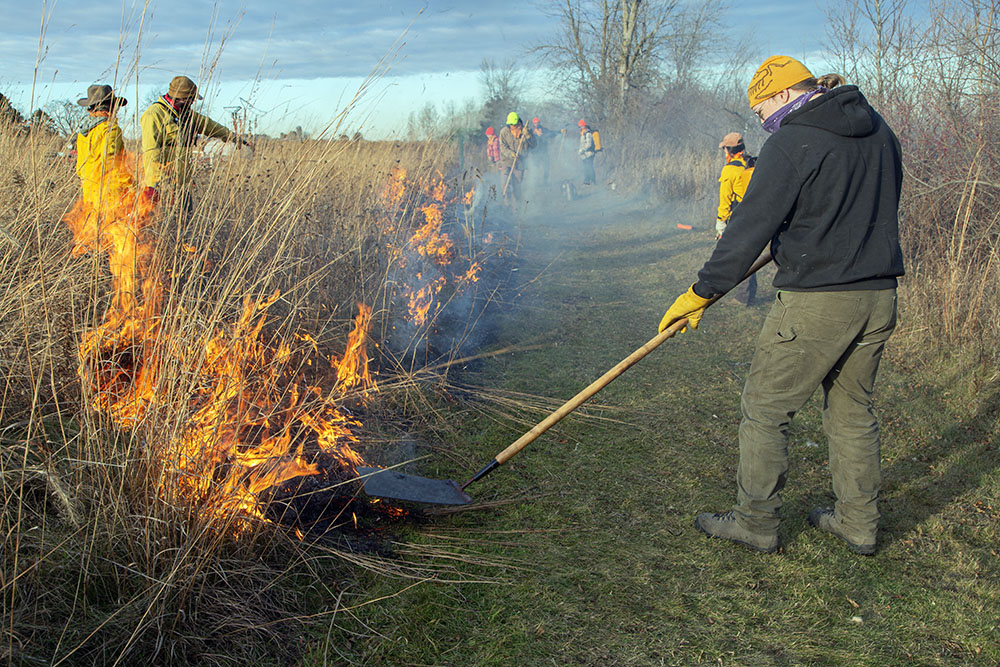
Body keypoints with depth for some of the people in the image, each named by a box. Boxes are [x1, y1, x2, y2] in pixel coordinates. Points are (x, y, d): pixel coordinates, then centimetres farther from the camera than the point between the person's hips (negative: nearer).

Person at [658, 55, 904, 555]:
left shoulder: (792, 143, -12)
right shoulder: (879, 131, 12)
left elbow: (751, 226, -15)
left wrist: (702, 292, -10)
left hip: (815, 299, -8)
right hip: (879, 297, 8)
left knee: (765, 409, 5)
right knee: (853, 408, 19)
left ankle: (756, 523, 15)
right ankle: (859, 524, 28)